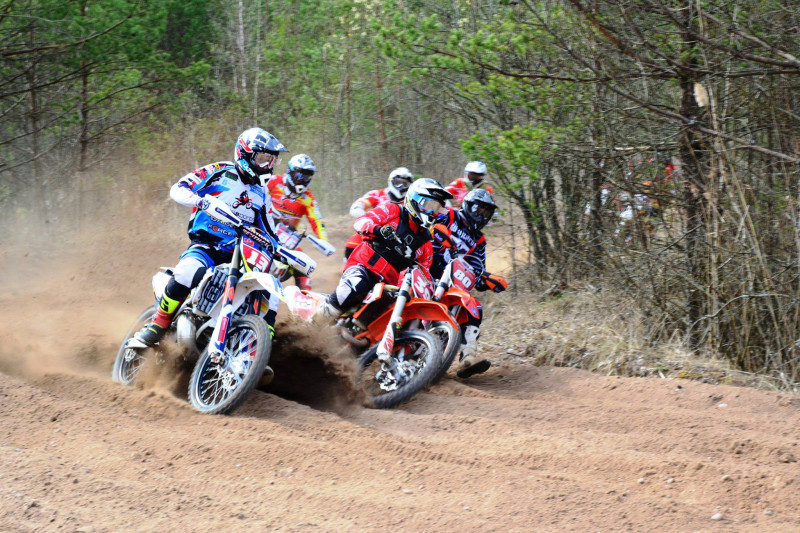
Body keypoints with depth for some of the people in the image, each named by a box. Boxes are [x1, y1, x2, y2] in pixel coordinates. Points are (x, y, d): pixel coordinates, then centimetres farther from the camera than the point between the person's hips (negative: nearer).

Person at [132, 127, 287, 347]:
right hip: (205, 246, -5)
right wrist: (204, 201, -29)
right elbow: (178, 189, -10)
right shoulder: (219, 172, 1)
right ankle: (156, 327, -21)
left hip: (238, 255, 5)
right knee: (189, 271, -38)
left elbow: (269, 233, 24)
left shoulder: (261, 194, 18)